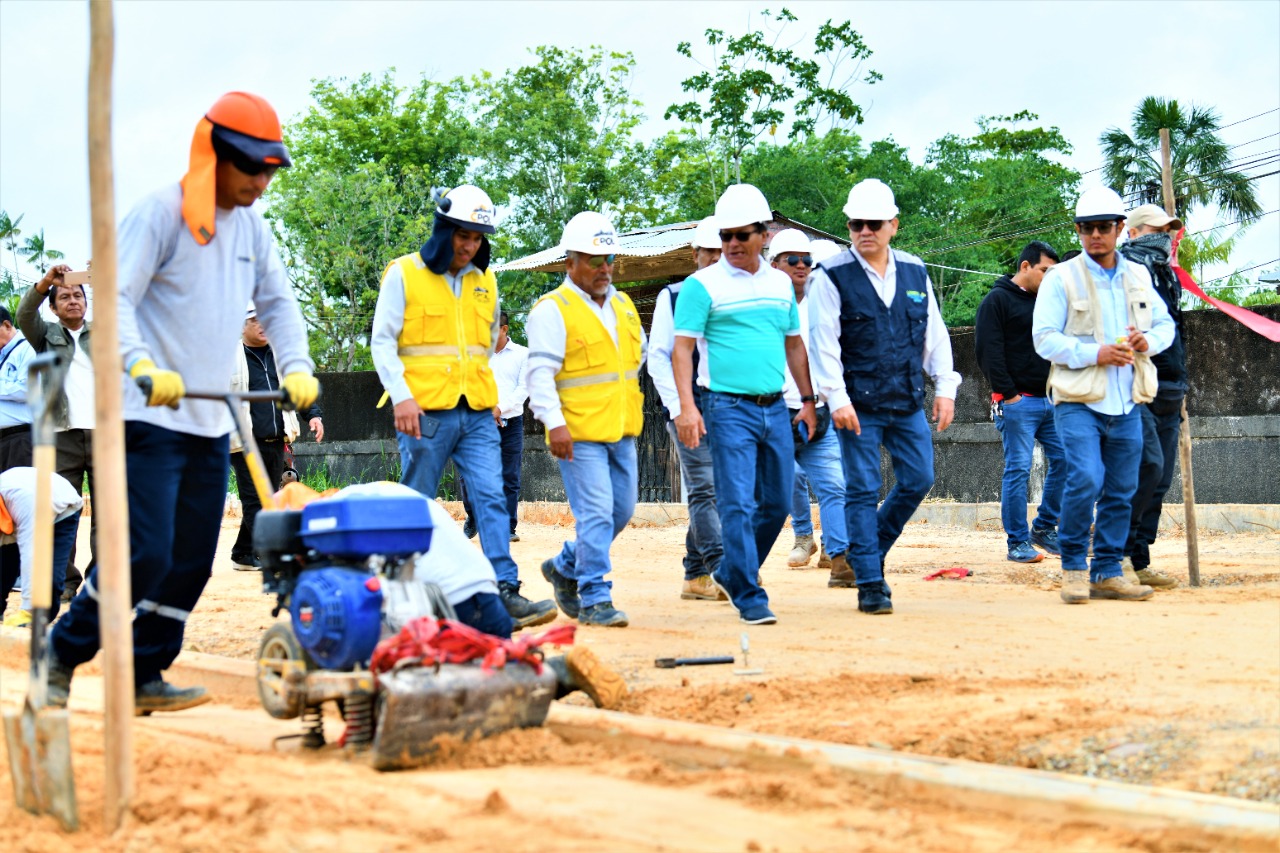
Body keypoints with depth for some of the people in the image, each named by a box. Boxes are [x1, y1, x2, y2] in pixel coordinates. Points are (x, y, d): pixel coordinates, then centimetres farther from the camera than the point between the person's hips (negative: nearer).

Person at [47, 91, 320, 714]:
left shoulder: (251, 225, 13)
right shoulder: (160, 212, -9)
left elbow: (277, 303, 17)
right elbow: (114, 298, -15)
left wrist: (296, 367, -1)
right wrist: (142, 365, -31)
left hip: (211, 422, 8)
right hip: (150, 417, -8)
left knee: (192, 561, 6)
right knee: (145, 553, -12)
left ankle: (143, 676, 15)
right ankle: (62, 654, 6)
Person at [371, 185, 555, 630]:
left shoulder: (485, 281, 13)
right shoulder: (404, 274, -2)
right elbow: (383, 341, -4)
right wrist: (401, 396, -14)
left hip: (477, 414, 4)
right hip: (425, 413, -4)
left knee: (492, 499, -7)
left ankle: (505, 593, -11)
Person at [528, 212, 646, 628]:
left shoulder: (623, 304, 14)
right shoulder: (552, 310, -9)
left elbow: (640, 353, 30)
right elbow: (540, 372, -16)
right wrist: (554, 422, -24)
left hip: (621, 430, 8)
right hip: (578, 433, -8)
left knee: (621, 511, 12)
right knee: (596, 513, -12)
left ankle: (564, 567, 31)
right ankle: (594, 599, -4)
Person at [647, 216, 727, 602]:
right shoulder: (673, 297, 5)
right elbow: (659, 356, 1)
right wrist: (679, 407, -9)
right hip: (690, 409, -4)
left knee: (713, 493, 4)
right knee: (705, 489, -12)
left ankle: (695, 577, 10)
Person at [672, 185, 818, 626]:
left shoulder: (780, 283, 13)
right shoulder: (702, 285, -3)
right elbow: (682, 347, -7)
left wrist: (808, 399, 16)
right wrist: (687, 405, -17)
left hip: (776, 408, 6)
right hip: (729, 408, -6)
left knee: (777, 502, 11)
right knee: (738, 504, -9)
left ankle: (731, 573, 28)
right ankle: (749, 596, -3)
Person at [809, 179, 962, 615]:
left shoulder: (914, 271, 9)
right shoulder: (832, 276, -4)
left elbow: (934, 333, 13)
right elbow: (823, 341, -9)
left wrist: (944, 388, 8)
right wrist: (836, 398, -17)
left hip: (908, 402, 5)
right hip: (859, 405, -5)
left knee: (918, 479, 5)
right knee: (863, 490, -2)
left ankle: (865, 553, 24)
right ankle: (870, 583, 5)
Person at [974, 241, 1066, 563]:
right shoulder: (998, 300, -3)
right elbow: (988, 352, -10)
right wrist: (1007, 393, -14)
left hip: (1051, 400, 7)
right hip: (1018, 402, -7)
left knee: (1063, 460, 2)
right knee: (1018, 469, -6)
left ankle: (1044, 527, 16)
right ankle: (1018, 541, 0)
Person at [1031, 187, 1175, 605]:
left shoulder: (1138, 276, 14)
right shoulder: (1061, 278, -1)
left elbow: (1165, 323, 21)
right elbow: (1045, 337, -7)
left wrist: (1149, 341, -2)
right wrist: (1095, 354, -18)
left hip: (1126, 405, 5)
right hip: (1078, 402, -5)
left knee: (1121, 491, 6)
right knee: (1085, 479, -19)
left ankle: (1107, 572, 16)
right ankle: (1073, 566, -2)